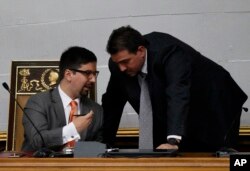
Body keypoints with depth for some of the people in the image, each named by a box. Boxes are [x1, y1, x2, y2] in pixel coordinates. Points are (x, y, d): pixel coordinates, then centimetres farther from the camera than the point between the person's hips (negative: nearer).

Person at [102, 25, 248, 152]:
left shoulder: (169, 52, -32)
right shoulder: (119, 63, -13)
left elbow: (179, 95, -45)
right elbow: (112, 104, 0)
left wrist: (173, 141, -57)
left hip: (213, 109, -6)